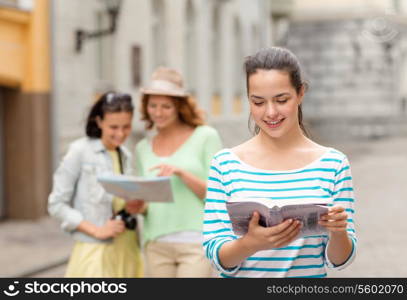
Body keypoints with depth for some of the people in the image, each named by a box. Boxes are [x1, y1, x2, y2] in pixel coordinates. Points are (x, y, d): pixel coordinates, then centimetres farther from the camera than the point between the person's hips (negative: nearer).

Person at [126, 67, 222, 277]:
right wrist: (138, 207, -5)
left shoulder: (205, 137, 1)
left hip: (196, 243, -4)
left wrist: (181, 172, -17)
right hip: (157, 244, 5)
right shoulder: (143, 149, 14)